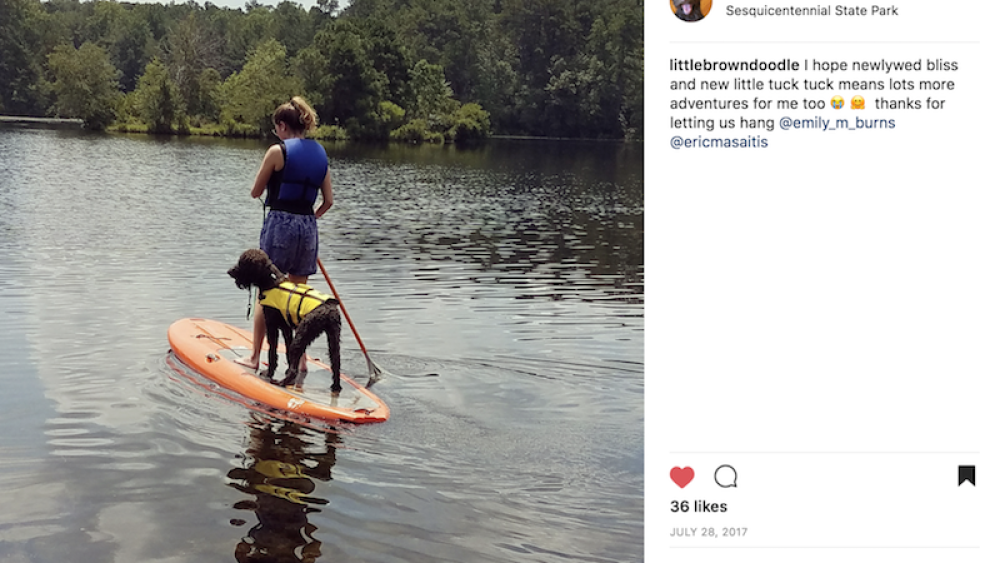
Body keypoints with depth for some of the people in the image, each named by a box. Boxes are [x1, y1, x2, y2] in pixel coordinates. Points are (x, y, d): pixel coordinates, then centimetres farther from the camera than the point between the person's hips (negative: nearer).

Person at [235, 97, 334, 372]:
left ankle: (255, 356, 13)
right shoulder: (320, 154, 8)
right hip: (308, 227, 5)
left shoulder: (278, 151, -9)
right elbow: (328, 201, 9)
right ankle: (300, 357, 16)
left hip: (280, 223, -5)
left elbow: (255, 192, 0)